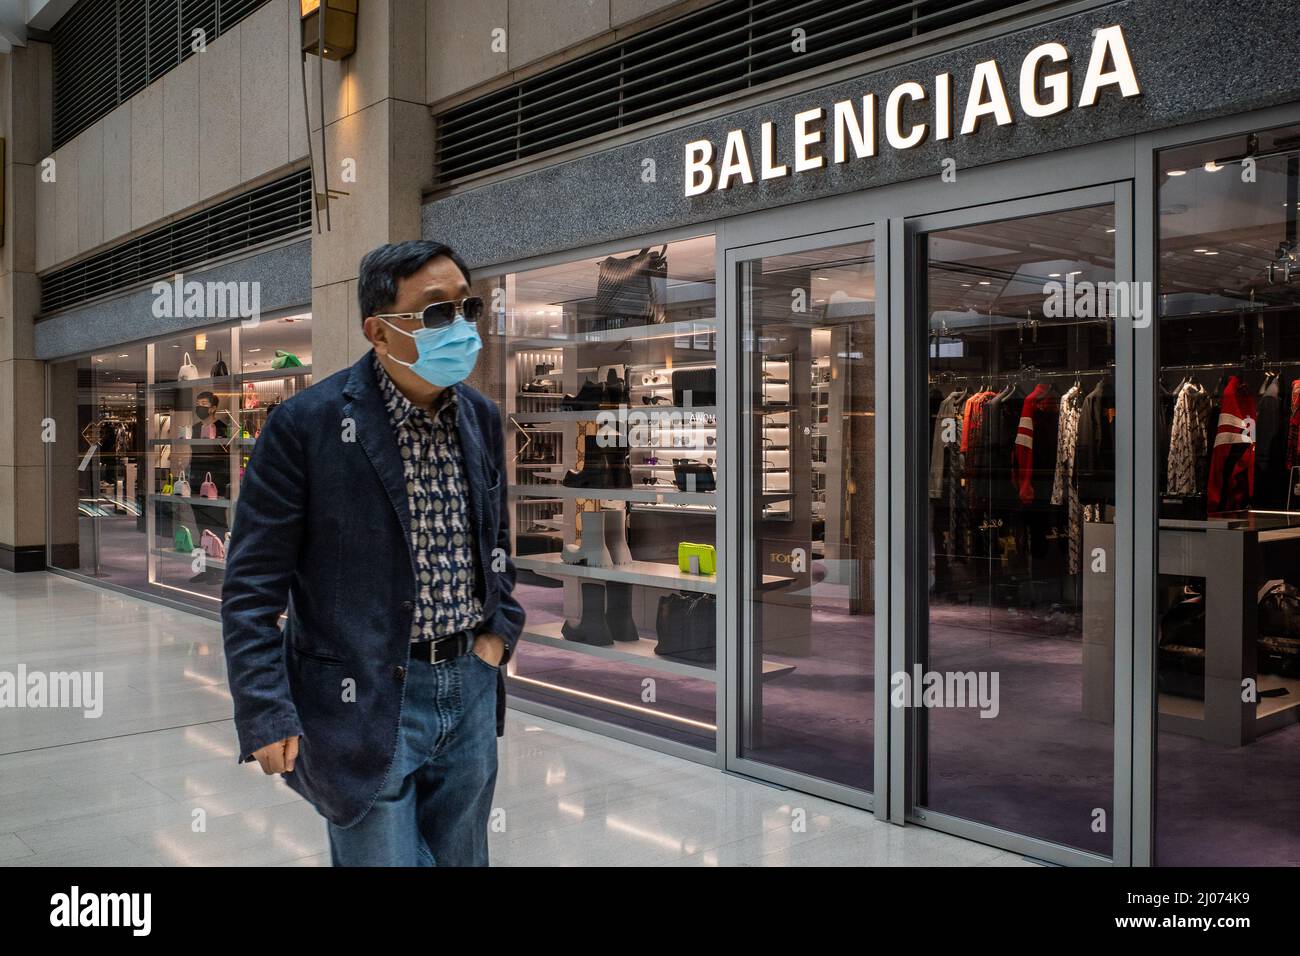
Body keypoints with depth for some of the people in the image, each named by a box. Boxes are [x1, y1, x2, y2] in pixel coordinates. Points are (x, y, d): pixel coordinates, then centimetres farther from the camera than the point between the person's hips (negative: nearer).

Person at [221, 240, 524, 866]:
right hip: (366, 701, -5)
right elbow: (251, 588, -11)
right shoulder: (306, 426, -14)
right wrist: (267, 719, -15)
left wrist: (500, 631, 5)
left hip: (471, 689, 6)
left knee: (461, 860, 19)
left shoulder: (481, 418, 4)